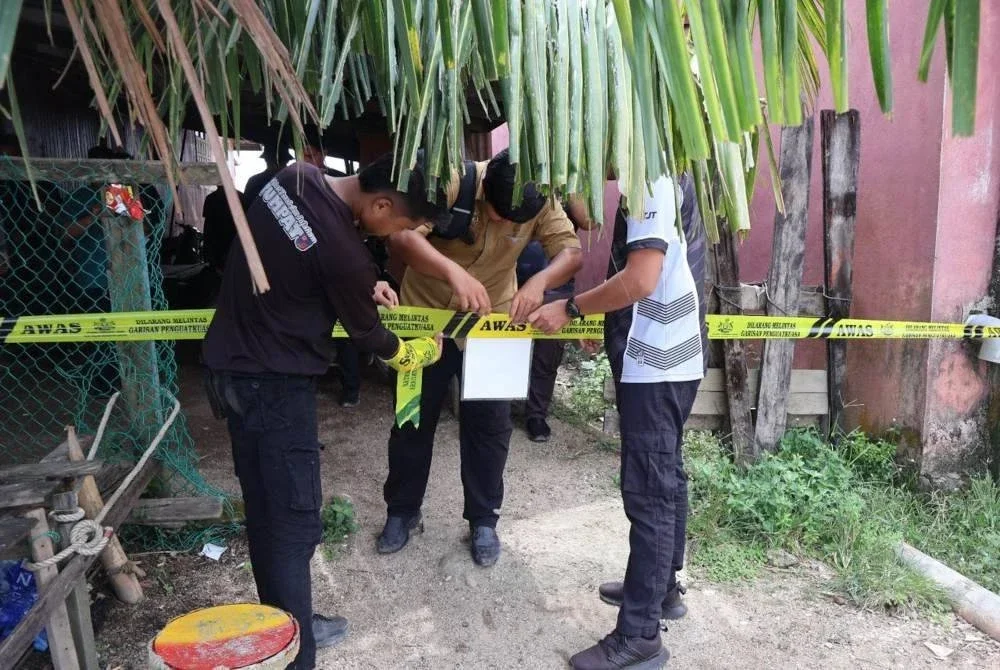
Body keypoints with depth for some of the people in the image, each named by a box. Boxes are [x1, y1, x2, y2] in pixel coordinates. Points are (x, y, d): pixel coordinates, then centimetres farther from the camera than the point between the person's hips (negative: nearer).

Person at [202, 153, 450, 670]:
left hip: (231, 365, 9)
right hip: (275, 384, -9)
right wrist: (420, 353, 11)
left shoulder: (293, 176, -2)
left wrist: (364, 286, 15)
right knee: (294, 523, 2)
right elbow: (367, 335, -8)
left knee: (266, 513, 18)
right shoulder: (345, 255, -26)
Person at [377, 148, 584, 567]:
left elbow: (571, 252, -18)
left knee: (489, 425, 5)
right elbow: (401, 237, -37)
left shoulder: (542, 202, -16)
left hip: (491, 322, 2)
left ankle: (483, 520, 24)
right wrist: (453, 271, -54)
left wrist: (540, 281, -40)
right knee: (413, 420, 10)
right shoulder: (450, 181, -26)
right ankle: (402, 512, 29)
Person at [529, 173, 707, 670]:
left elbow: (640, 280, -24)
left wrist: (571, 308, -13)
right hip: (666, 355, 10)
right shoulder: (664, 174, 15)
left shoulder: (652, 179, -16)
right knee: (663, 478, 19)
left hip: (654, 361, -10)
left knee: (647, 490, -4)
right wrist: (598, 315, 14)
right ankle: (662, 588, 36)